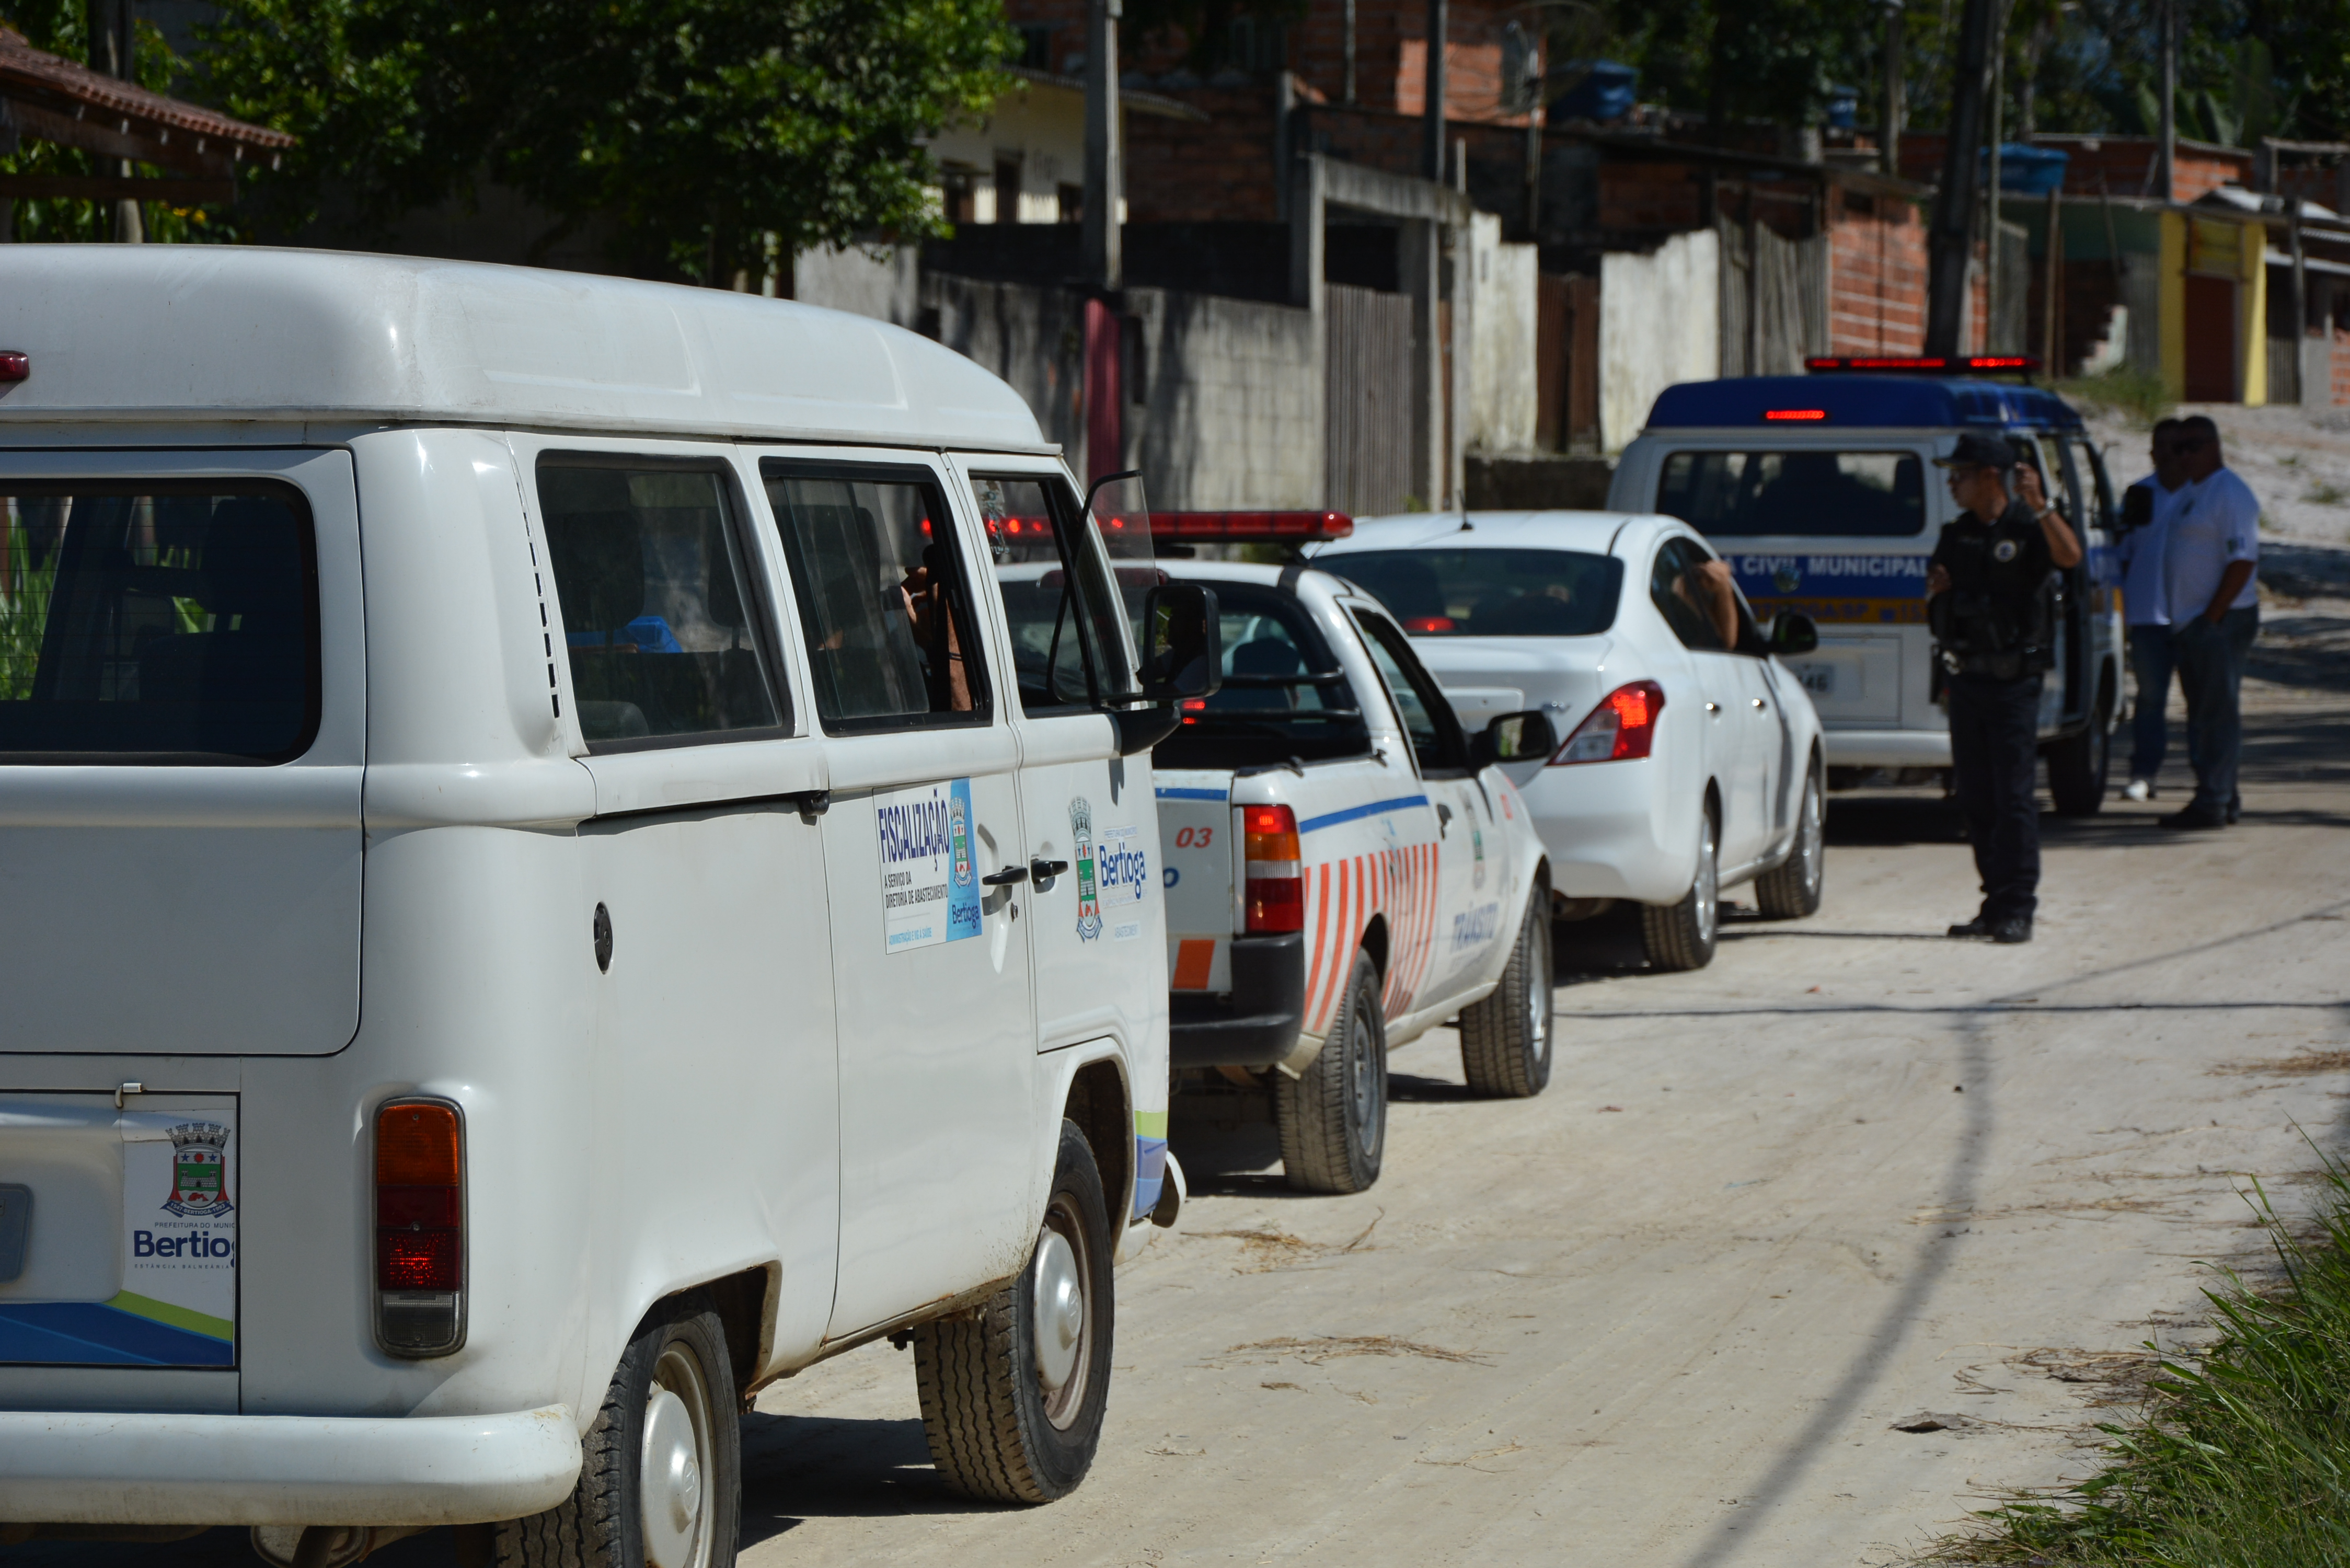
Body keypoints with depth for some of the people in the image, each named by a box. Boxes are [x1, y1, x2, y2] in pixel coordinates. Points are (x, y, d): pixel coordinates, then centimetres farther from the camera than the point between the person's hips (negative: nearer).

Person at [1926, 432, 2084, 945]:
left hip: (2012, 678, -7)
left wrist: (2040, 506, -38)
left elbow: (2070, 556, -26)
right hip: (1965, 679, 7)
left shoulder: (2028, 528, -5)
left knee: (2014, 796, -8)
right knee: (1976, 799, 8)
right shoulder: (1956, 536, 14)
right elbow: (1938, 612, 24)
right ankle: (1997, 902, 15)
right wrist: (1935, 589, 1)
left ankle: (2017, 908, -6)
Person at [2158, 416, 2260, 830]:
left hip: (2221, 621, -10)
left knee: (2217, 713, -8)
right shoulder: (2188, 493, 17)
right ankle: (2224, 797, 18)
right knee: (2203, 713, 12)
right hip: (2189, 622, 10)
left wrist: (2212, 617, -20)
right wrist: (2181, 621, 15)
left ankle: (2213, 803, -7)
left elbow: (2243, 561, -19)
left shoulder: (2231, 495, -13)